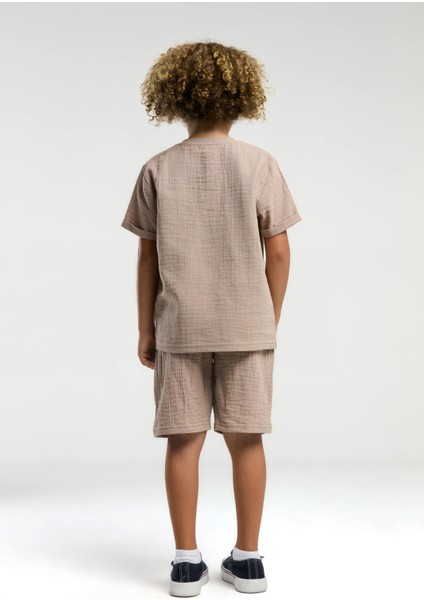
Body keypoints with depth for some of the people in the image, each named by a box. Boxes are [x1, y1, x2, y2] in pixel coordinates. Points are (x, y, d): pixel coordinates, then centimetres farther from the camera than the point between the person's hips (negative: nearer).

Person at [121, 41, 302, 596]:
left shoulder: (158, 169, -1)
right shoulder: (260, 163, -3)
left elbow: (148, 257, 0)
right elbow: (279, 251, -3)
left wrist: (146, 328, 9)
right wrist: (271, 321, 7)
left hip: (179, 326, 0)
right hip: (246, 323, 0)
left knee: (184, 440, 6)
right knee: (246, 438, 8)